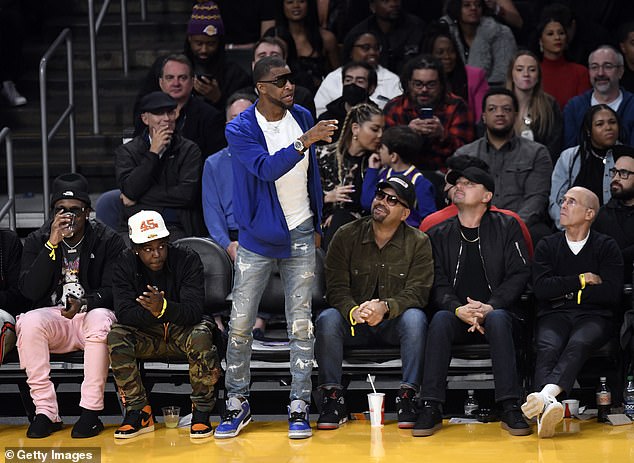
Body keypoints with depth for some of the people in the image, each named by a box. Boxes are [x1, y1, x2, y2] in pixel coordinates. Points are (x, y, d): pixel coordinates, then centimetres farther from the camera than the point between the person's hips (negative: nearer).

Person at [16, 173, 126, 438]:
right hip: (52, 318, 2)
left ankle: (91, 411, -29)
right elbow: (29, 291, -7)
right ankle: (45, 411, -27)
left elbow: (113, 291, -4)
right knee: (28, 323, -32)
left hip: (93, 314, -1)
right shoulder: (37, 241, 5)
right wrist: (52, 245, -16)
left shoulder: (108, 240, 1)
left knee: (100, 320, -37)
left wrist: (84, 302, -25)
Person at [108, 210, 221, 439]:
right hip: (147, 335, 2)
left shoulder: (188, 260, -17)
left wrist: (164, 308, -46)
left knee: (200, 337, -36)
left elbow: (194, 311, -26)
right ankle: (139, 412, -14)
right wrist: (150, 312, -39)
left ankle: (201, 412, -17)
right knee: (115, 337, -27)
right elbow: (123, 313, -18)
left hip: (183, 328, -2)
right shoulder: (125, 265, -9)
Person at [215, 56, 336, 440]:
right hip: (258, 238, -3)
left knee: (301, 324, 2)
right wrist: (304, 141, -40)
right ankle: (238, 402, 14)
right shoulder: (240, 130, -11)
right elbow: (267, 168, -28)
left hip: (301, 235, 3)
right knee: (241, 324, 0)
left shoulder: (303, 117, 4)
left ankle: (300, 406, 8)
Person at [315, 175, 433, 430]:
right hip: (354, 323, 1)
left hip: (393, 324, -1)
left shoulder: (418, 242, -2)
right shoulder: (346, 236, 0)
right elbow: (336, 287, -8)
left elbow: (417, 292, -13)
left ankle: (407, 397, -24)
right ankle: (333, 397, -21)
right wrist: (354, 311, -31)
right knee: (327, 319, -29)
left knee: (415, 317, -32)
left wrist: (385, 307, -33)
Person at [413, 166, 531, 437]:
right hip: (457, 316, 1)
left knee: (498, 319, -36)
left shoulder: (506, 227, 8)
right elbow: (437, 283, 3)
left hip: (496, 312, -1)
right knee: (440, 319, -32)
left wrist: (490, 307, -18)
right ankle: (431, 409, -35)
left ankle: (510, 409, -38)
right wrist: (458, 309, -19)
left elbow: (518, 274, -2)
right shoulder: (439, 235, 12)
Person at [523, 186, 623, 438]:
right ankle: (547, 406, -61)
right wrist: (582, 280, 1)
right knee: (548, 347, -33)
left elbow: (612, 293, -2)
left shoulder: (607, 247, 13)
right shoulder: (547, 245, 18)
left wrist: (565, 291, 2)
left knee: (578, 344, -36)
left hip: (594, 316, -1)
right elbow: (541, 288, 1)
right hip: (554, 315, 1)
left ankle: (544, 395, -62)